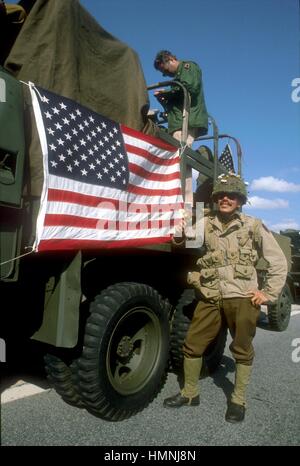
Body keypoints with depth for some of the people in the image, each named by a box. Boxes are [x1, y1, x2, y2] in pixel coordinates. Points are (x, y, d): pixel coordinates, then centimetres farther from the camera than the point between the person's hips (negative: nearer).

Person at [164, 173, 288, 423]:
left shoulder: (254, 226, 0)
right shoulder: (206, 223, 5)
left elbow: (279, 262, 4)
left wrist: (269, 293, 0)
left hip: (242, 299, -2)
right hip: (211, 298, 3)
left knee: (242, 350, 11)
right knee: (192, 344, 8)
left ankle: (238, 400, 31)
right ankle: (190, 393, 29)